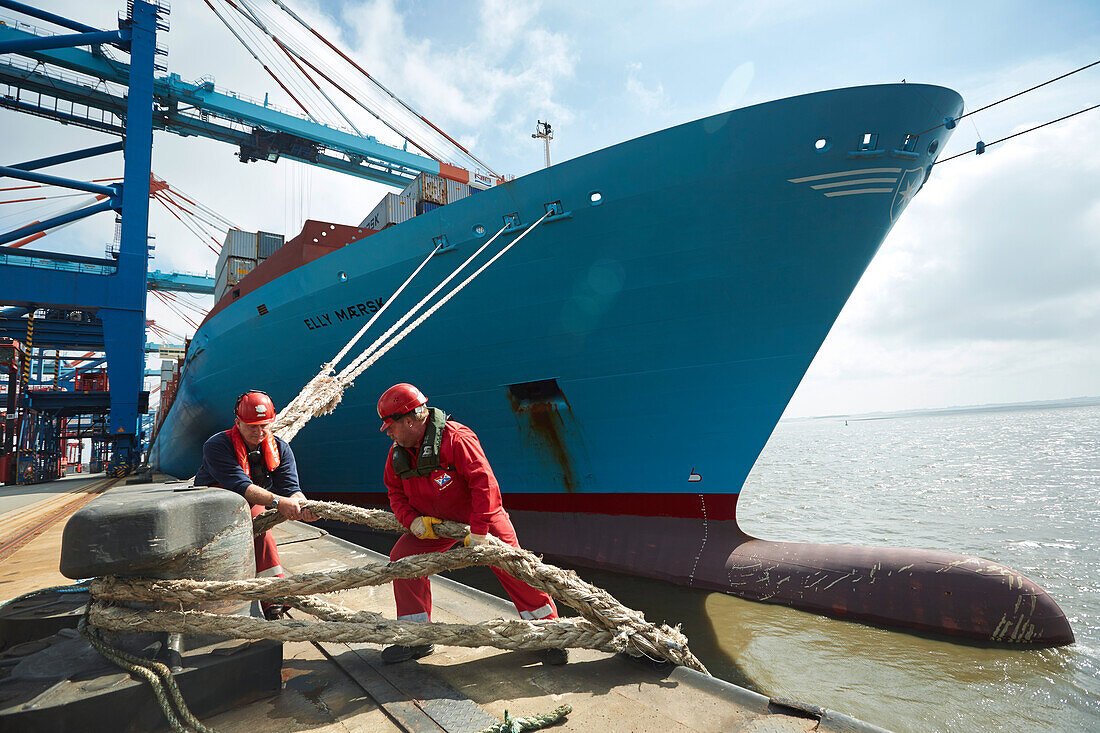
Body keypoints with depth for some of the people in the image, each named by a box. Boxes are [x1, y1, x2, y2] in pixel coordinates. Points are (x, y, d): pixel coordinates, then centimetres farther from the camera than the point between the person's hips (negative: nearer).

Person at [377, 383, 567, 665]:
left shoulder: (455, 438, -29)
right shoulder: (397, 453, -4)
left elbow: (484, 482, -31)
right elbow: (396, 493, 7)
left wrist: (478, 531, -31)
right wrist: (412, 520, -13)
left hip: (481, 515, -6)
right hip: (434, 522, 6)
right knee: (402, 556, -6)